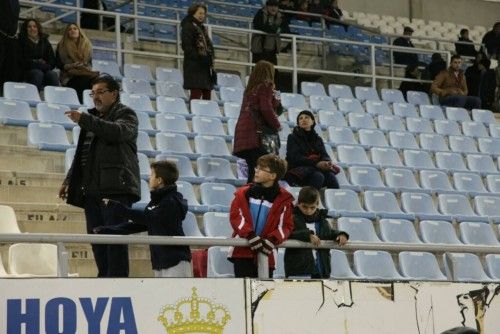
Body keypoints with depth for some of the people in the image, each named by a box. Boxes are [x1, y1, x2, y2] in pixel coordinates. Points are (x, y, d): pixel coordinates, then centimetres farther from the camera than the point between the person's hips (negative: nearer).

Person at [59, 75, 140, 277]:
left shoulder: (126, 114, 3)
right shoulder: (94, 118, 25)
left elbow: (119, 131, -21)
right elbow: (81, 154, 30)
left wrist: (84, 120, -24)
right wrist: (69, 180, 20)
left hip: (116, 187, -8)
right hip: (91, 189, 8)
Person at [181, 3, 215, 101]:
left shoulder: (202, 28, 22)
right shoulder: (188, 27, -3)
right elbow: (187, 46, -13)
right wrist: (199, 57, -22)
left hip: (206, 66, 8)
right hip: (194, 66, -8)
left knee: (207, 94, 4)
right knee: (196, 93, -14)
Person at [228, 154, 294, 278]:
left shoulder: (283, 199, 1)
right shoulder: (244, 193, 3)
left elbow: (286, 225, 0)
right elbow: (235, 216, -3)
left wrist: (273, 240, -17)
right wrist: (250, 235, -17)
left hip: (266, 253, 0)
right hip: (242, 251, 0)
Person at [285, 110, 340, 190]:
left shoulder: (318, 139, 20)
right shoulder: (293, 137, 4)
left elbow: (325, 155, 7)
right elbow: (296, 158, -10)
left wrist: (327, 163, -19)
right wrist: (316, 164, -21)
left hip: (316, 169, 4)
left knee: (330, 175, -27)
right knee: (318, 176, -33)